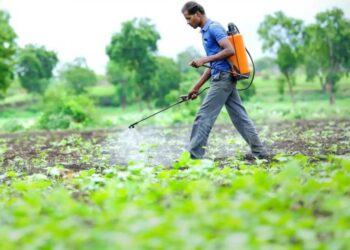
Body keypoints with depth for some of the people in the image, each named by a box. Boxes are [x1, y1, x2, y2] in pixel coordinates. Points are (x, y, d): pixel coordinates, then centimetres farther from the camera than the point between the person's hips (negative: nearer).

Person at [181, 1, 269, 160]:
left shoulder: (213, 27, -9)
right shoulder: (205, 32, 20)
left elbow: (230, 50, -20)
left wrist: (204, 60, -19)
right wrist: (197, 87, 20)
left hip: (223, 78, -10)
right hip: (224, 78, 10)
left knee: (204, 116, -8)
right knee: (239, 116, 9)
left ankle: (193, 157, -6)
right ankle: (259, 152, 10)